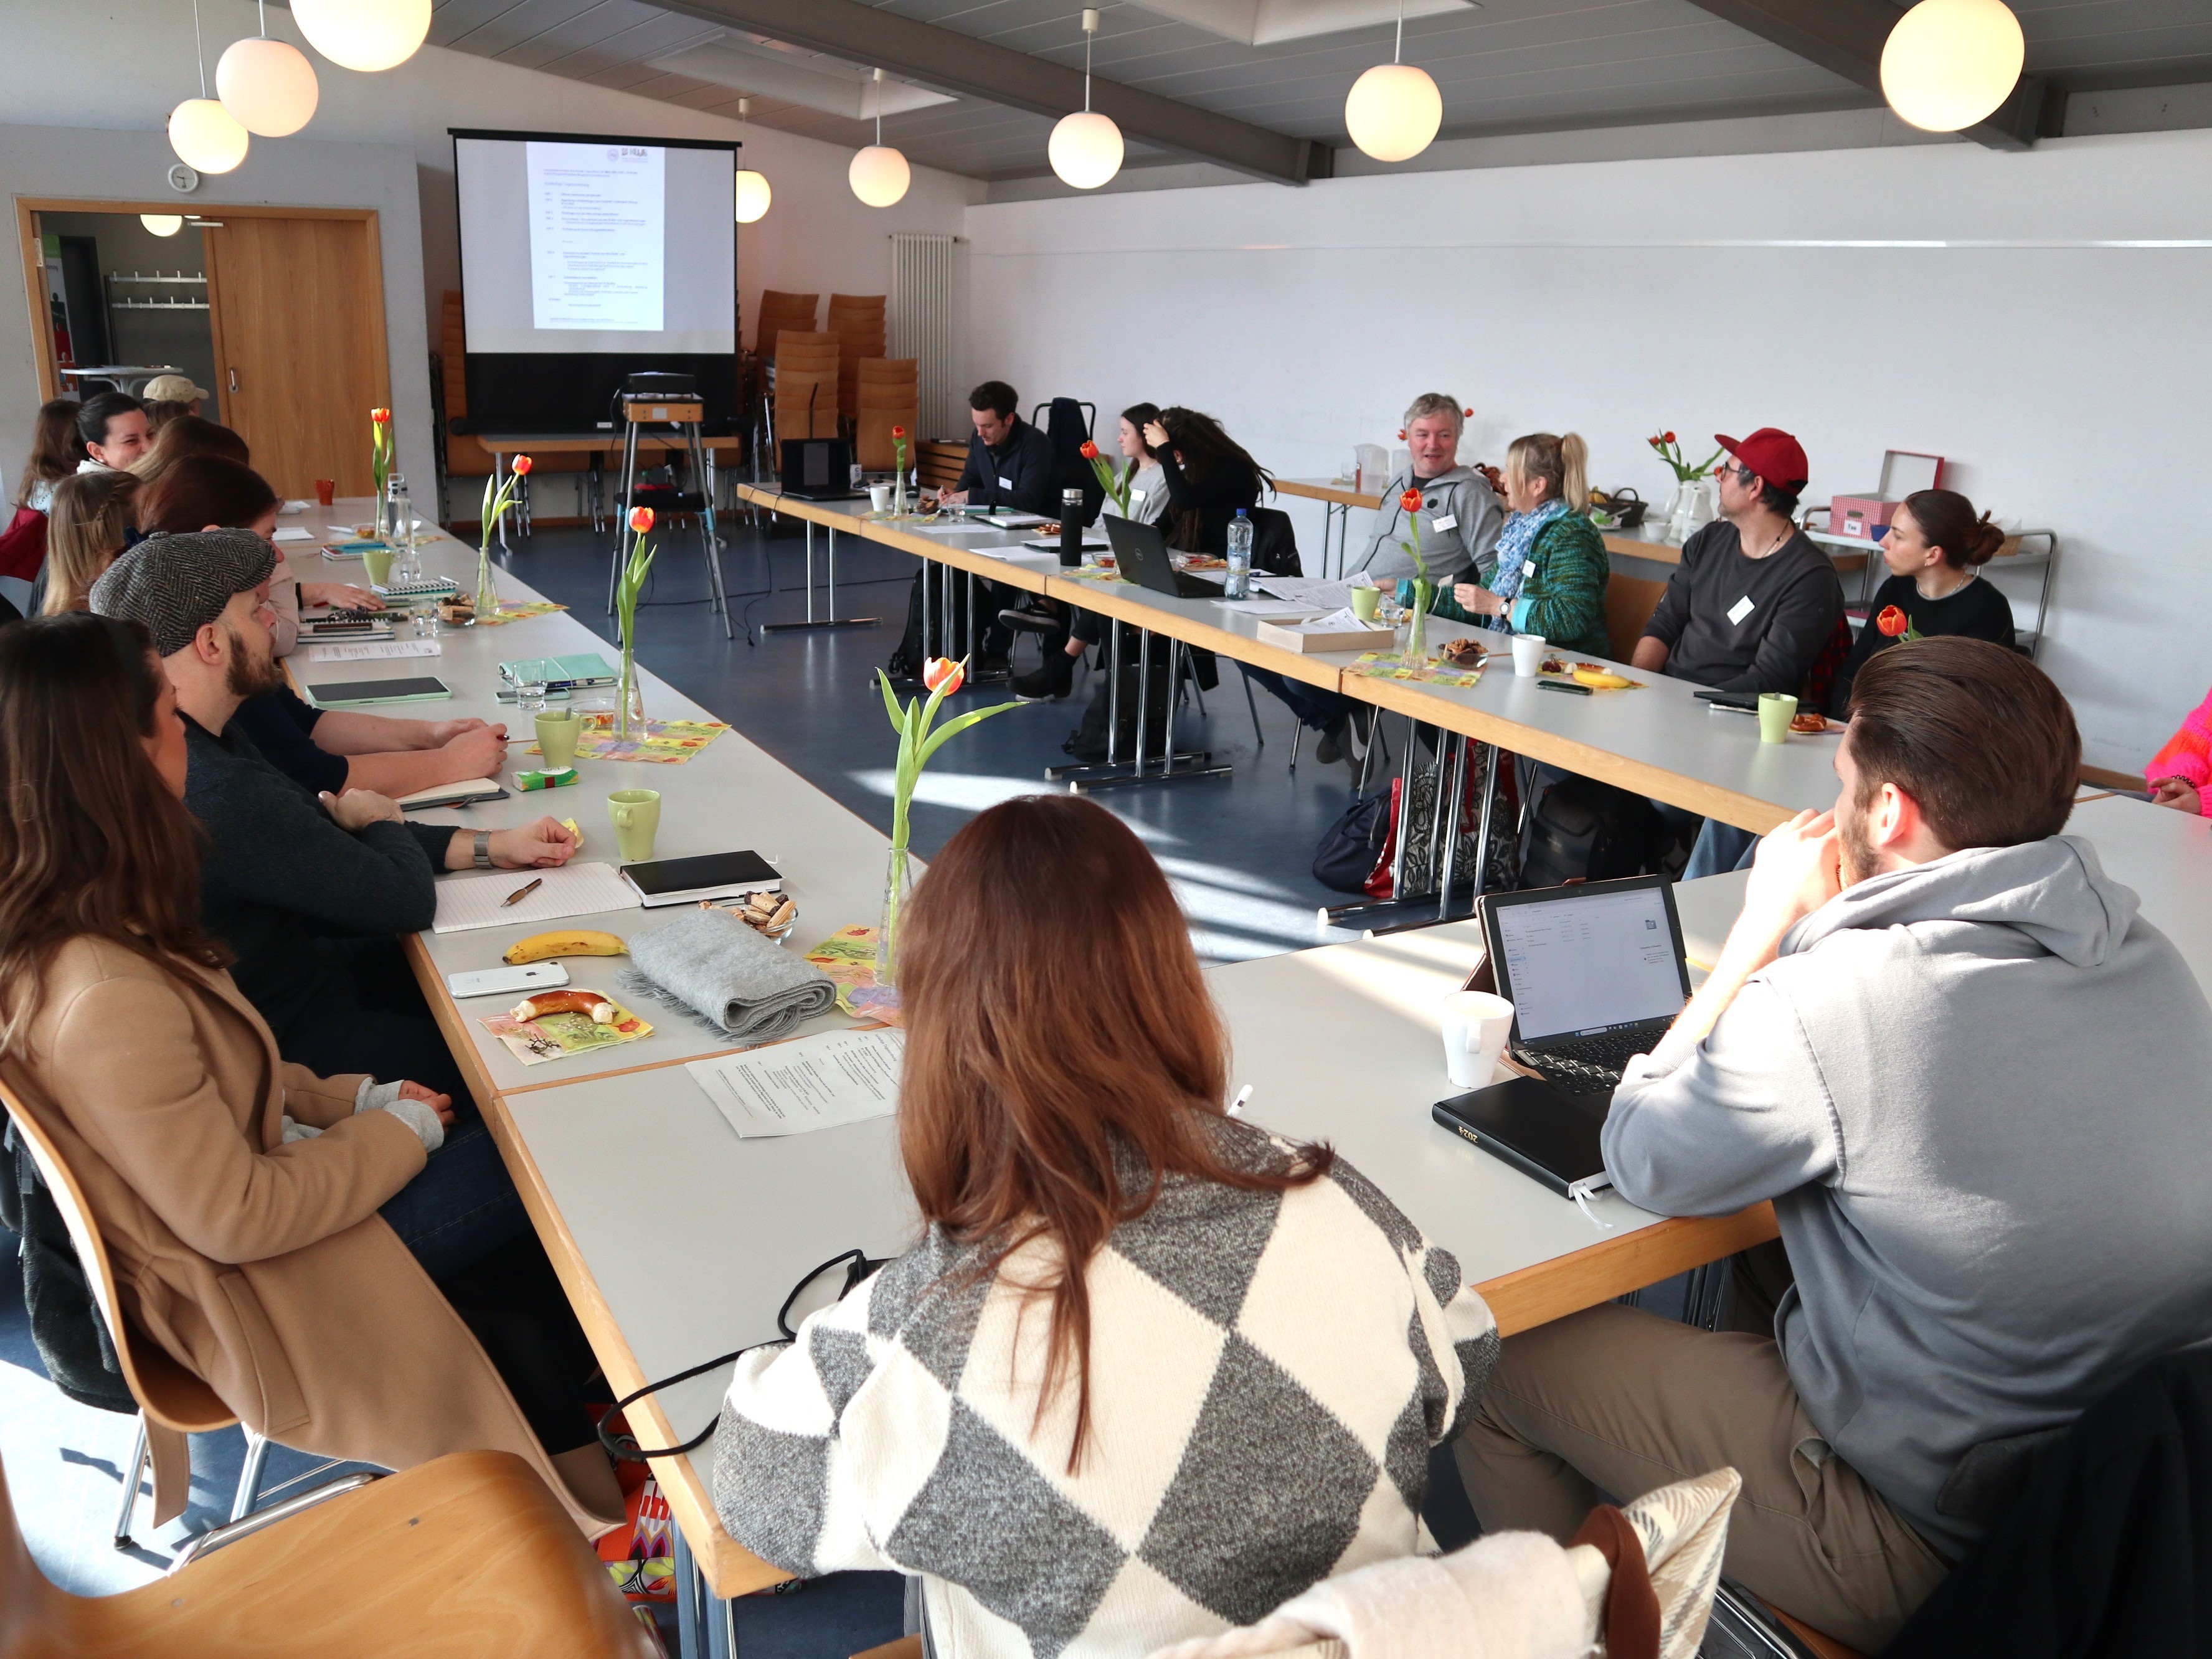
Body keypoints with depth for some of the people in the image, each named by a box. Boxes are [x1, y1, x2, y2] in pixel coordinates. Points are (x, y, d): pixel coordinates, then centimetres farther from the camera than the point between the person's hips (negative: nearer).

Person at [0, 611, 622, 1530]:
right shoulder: (107, 999, -37)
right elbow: (239, 1220, -27)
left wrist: (350, 1098, 3)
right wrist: (396, 1130, -14)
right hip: (242, 1287, -8)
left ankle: (564, 1452, 21)